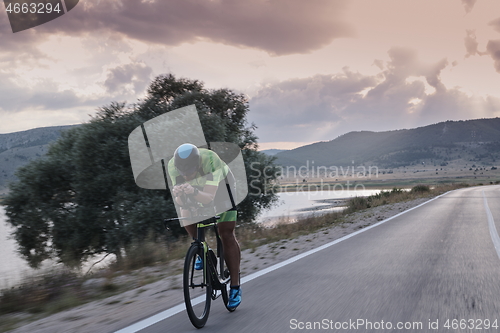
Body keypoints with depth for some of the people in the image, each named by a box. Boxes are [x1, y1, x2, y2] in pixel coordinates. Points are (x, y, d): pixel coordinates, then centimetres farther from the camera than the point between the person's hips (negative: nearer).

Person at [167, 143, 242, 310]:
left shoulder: (211, 160, -41)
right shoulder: (173, 165, -29)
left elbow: (209, 197, -45)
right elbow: (179, 201, -29)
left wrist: (194, 192, -64)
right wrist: (178, 195, -51)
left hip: (221, 187, -3)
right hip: (198, 188, 4)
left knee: (226, 234, -12)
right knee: (186, 216, -24)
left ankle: (235, 287, -3)